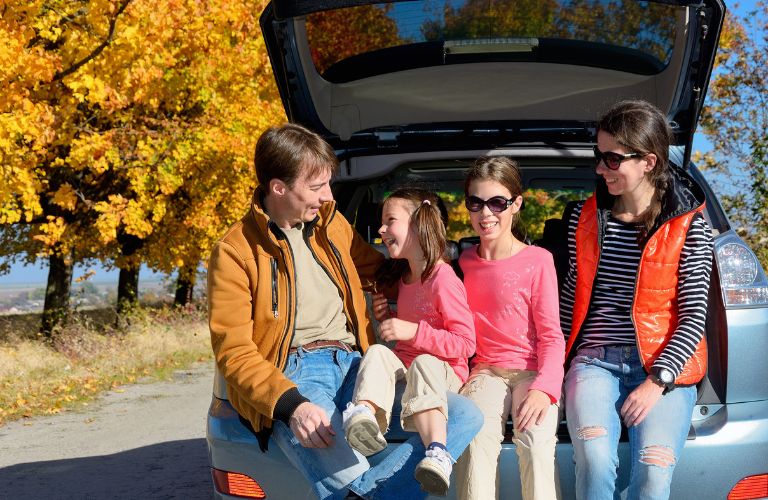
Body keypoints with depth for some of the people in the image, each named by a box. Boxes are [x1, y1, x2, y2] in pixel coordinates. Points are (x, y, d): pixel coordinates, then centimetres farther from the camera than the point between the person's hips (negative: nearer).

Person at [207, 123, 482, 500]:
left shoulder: (332, 224, 18)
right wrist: (291, 404, -24)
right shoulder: (235, 252, -1)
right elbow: (233, 352, -8)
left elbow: (377, 270, 37)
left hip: (351, 365, 8)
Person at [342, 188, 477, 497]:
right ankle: (365, 413, -56)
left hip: (442, 371, -6)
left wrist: (413, 331, -20)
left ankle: (437, 453, -59)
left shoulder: (444, 280, -9)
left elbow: (465, 345, -14)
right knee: (376, 353, -23)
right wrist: (386, 318, 11)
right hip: (402, 367, 6)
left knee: (424, 363, -38)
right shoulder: (403, 279, 18)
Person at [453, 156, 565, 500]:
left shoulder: (537, 261, -3)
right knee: (477, 435, -28)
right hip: (485, 371, 3)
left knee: (536, 439, -31)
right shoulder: (465, 262, 11)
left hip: (532, 371, -2)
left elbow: (551, 336, -5)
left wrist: (543, 388, -20)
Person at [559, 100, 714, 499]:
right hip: (596, 360, 2)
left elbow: (693, 315, -3)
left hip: (665, 365, -2)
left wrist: (657, 381, -14)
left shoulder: (688, 226, 0)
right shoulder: (585, 218, 10)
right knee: (594, 462, -28)